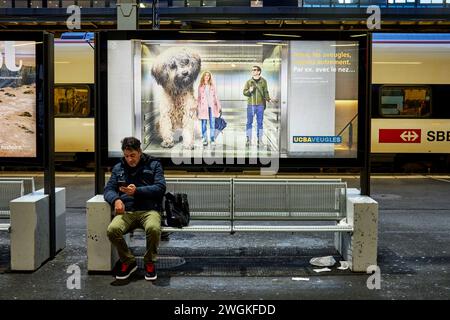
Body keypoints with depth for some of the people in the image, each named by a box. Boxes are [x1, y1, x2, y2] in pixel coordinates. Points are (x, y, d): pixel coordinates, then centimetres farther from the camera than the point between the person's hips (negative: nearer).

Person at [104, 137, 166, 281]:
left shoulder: (154, 165, 10)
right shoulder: (118, 168, 18)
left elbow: (161, 188, -2)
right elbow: (108, 189, 10)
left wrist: (137, 191, -16)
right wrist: (116, 199, -15)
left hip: (149, 210, -2)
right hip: (126, 211, 2)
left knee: (153, 228, -37)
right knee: (112, 229, -31)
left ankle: (149, 262, -7)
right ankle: (128, 262, -4)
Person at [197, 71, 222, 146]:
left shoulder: (212, 86, 10)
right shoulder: (200, 86, 8)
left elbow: (216, 96, 10)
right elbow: (198, 98, 10)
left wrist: (219, 106, 4)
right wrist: (197, 109, 6)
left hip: (212, 107, 1)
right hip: (203, 107, 0)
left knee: (212, 124, -2)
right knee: (203, 124, 0)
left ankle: (212, 139, 4)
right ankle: (205, 140, 7)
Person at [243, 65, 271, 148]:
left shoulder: (263, 81, 5)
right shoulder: (249, 82, 5)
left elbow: (265, 92, 10)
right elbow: (244, 92, 3)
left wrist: (268, 99, -5)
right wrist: (249, 91, -16)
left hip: (260, 105, 0)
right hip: (251, 105, 0)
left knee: (260, 122, 5)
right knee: (249, 122, 1)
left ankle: (260, 140, 12)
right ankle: (248, 139, 9)